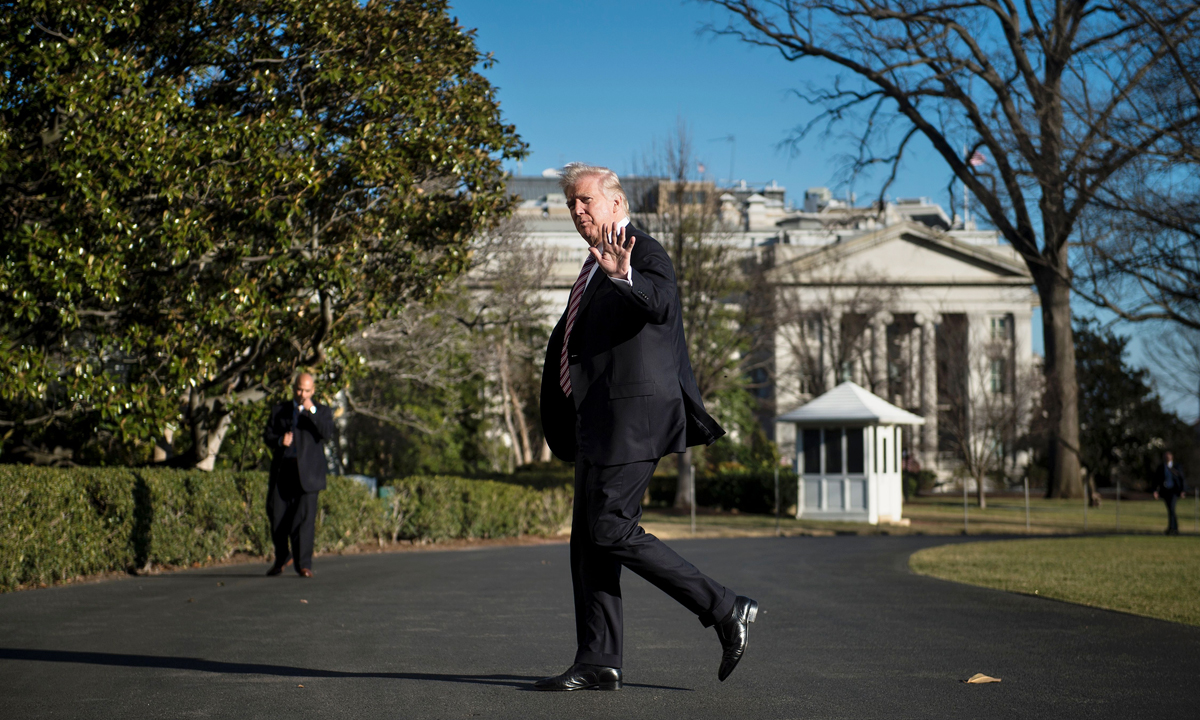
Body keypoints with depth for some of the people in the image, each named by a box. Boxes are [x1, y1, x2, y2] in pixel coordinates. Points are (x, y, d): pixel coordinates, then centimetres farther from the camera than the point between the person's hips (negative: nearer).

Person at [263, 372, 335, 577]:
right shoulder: (279, 410, 16)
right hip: (282, 470, 3)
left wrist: (312, 410, -16)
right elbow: (267, 436, 11)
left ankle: (304, 564, -6)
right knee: (276, 515, 3)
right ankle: (282, 558, 23)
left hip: (307, 472, -3)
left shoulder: (322, 411, 9)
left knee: (305, 517, -9)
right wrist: (280, 440, -11)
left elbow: (327, 434, -8)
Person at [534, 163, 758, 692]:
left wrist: (625, 277, -46)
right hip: (599, 423, 10)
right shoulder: (597, 266, 22)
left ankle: (726, 610, -6)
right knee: (589, 542, 7)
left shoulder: (643, 252, -6)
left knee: (612, 531, -14)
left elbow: (659, 303, -26)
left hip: (631, 417, -10)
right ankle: (598, 664, 10)